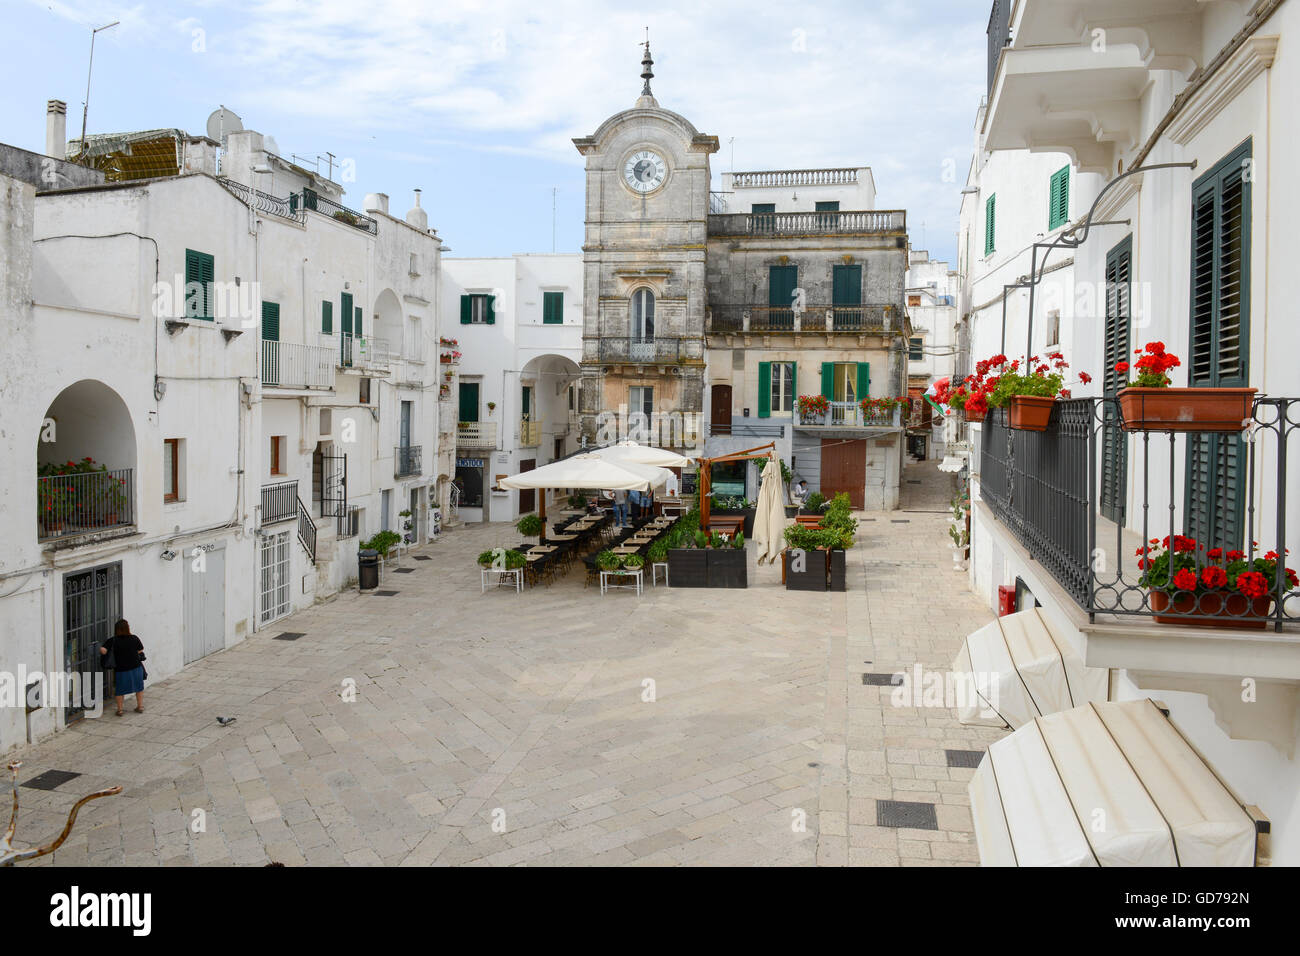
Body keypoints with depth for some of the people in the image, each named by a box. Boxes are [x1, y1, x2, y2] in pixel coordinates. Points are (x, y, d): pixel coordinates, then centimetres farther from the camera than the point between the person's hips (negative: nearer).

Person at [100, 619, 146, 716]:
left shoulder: (112, 641, -11)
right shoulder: (134, 639, -9)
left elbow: (102, 650, -21)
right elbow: (140, 651, -1)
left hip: (120, 669, -1)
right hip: (136, 668, 1)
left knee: (119, 690, 17)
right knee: (139, 687, 20)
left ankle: (120, 709, 20)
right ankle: (140, 706, 26)